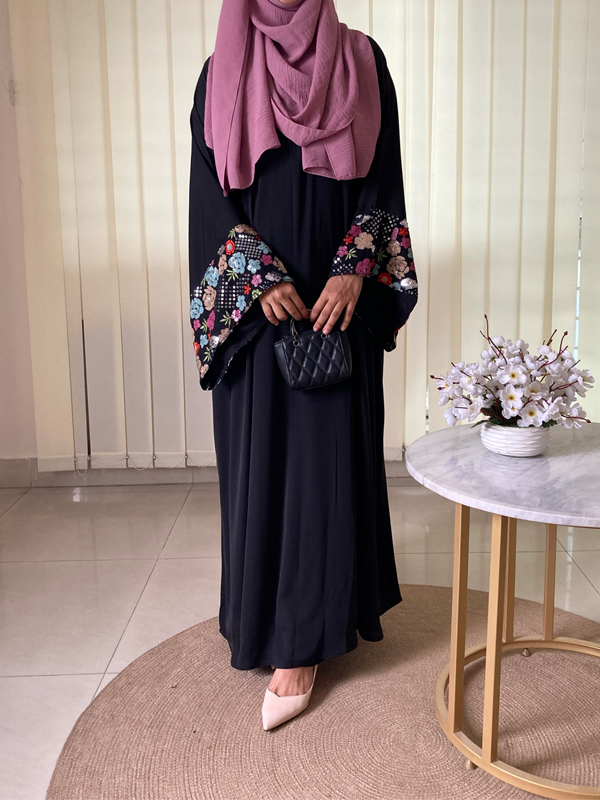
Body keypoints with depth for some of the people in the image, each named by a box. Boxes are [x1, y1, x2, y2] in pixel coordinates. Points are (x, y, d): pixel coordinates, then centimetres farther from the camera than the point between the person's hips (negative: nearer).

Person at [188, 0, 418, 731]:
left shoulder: (362, 62, 7)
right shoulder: (221, 73, 7)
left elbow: (383, 182, 3)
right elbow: (210, 196, 1)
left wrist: (354, 271, -12)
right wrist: (259, 278, -12)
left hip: (338, 299, 0)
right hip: (255, 303, 1)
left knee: (326, 458, 0)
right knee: (261, 463, 6)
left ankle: (299, 643, 11)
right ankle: (277, 612, 27)